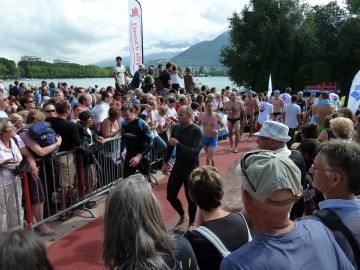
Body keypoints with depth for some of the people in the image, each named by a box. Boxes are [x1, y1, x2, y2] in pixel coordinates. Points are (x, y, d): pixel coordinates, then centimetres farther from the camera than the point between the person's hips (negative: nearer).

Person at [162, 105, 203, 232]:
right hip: (177, 166, 5)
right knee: (170, 195, 10)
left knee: (190, 197, 8)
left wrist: (178, 144, -28)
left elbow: (195, 152, -27)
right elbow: (169, 146, 11)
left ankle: (191, 223, 33)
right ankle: (183, 216, 38)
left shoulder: (196, 131, -17)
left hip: (191, 169, -5)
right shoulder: (176, 127, -1)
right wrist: (165, 162, 6)